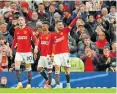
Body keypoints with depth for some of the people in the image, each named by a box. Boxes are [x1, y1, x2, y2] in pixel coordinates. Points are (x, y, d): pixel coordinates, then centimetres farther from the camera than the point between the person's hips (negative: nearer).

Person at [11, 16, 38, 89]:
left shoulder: (29, 29, -5)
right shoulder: (16, 30, 8)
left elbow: (35, 39, -7)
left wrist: (36, 47, -21)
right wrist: (11, 49, 17)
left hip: (28, 52, -3)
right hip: (19, 51, 3)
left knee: (28, 67, 3)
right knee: (17, 65, -13)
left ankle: (29, 84, 10)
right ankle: (19, 83, -11)